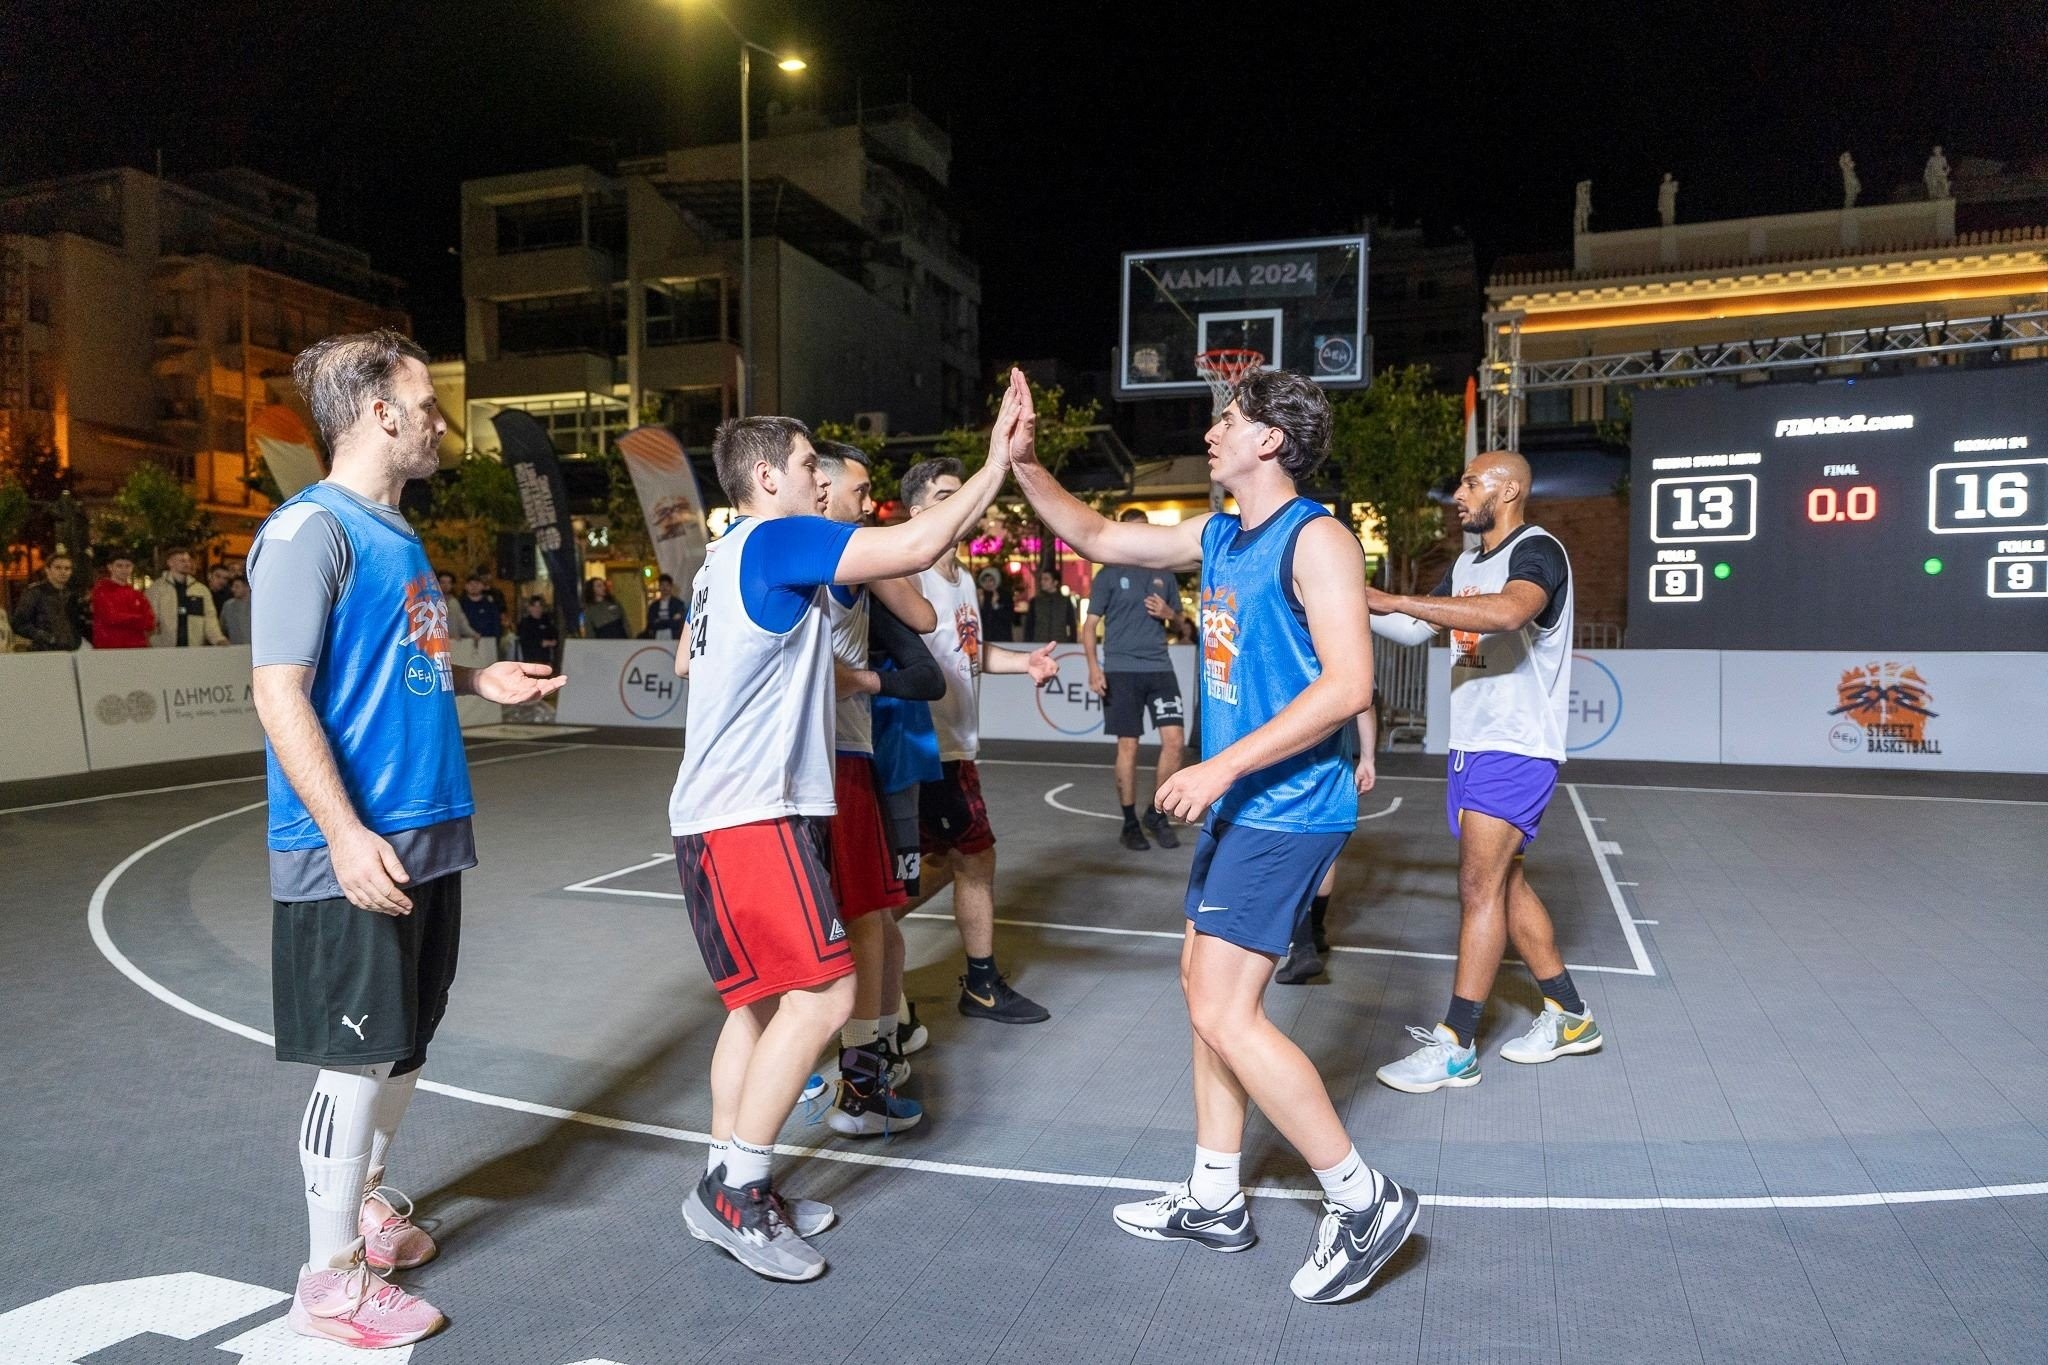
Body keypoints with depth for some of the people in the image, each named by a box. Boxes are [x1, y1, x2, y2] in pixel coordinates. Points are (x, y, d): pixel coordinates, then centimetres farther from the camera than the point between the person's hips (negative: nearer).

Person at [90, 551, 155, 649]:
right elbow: (112, 618, -10)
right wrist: (139, 619, 0)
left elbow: (149, 623, 4)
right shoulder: (101, 590, 1)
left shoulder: (136, 593, 14)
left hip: (136, 648, 4)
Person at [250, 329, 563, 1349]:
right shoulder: (310, 530, -13)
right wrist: (345, 834, -25)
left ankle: (367, 1201, 38)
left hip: (427, 835, 9)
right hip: (353, 850, -9)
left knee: (405, 1041, 18)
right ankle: (331, 1279, 16)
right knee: (357, 1056, 1)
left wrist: (478, 680, 11)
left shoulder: (396, 534, 14)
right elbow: (279, 693, -19)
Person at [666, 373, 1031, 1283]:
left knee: (759, 1001, 13)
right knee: (821, 994, -11)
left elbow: (686, 660, 32)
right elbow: (920, 546, -19)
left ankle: (733, 1191, 21)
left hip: (722, 813, 10)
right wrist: (999, 460, -12)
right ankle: (733, 1190, -1)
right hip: (749, 816, -10)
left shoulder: (724, 560, 17)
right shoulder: (778, 540, -12)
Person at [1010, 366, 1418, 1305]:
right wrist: (1023, 464, 10)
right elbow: (1098, 538, 20)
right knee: (1205, 986, 14)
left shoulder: (1314, 540, -14)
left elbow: (1348, 684, -23)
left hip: (1288, 810, -9)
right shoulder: (1218, 537, 12)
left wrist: (1224, 765, -24)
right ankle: (1213, 1201, 29)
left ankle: (1363, 1200, 7)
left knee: (1224, 1013, -10)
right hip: (1242, 805, 9)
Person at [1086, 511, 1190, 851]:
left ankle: (1156, 813, 14)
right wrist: (1093, 666, -13)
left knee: (1174, 739, -4)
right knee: (1128, 746, 0)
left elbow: (1179, 617, 22)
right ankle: (1130, 822, 12)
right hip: (1121, 669, -3)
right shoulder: (1109, 574, 2)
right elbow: (1090, 624, 0)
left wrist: (1169, 613, -2)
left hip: (1160, 668, 3)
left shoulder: (1164, 574, 13)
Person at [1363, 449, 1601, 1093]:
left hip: (1515, 750, -9)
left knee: (1479, 886, -9)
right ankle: (1568, 1016, 27)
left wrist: (1393, 599, -36)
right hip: (1469, 748, 9)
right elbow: (1416, 629, 18)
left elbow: (1508, 611, -35)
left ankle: (1456, 1046, -3)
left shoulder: (1537, 550, -13)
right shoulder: (1465, 565, 16)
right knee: (1505, 883, 13)